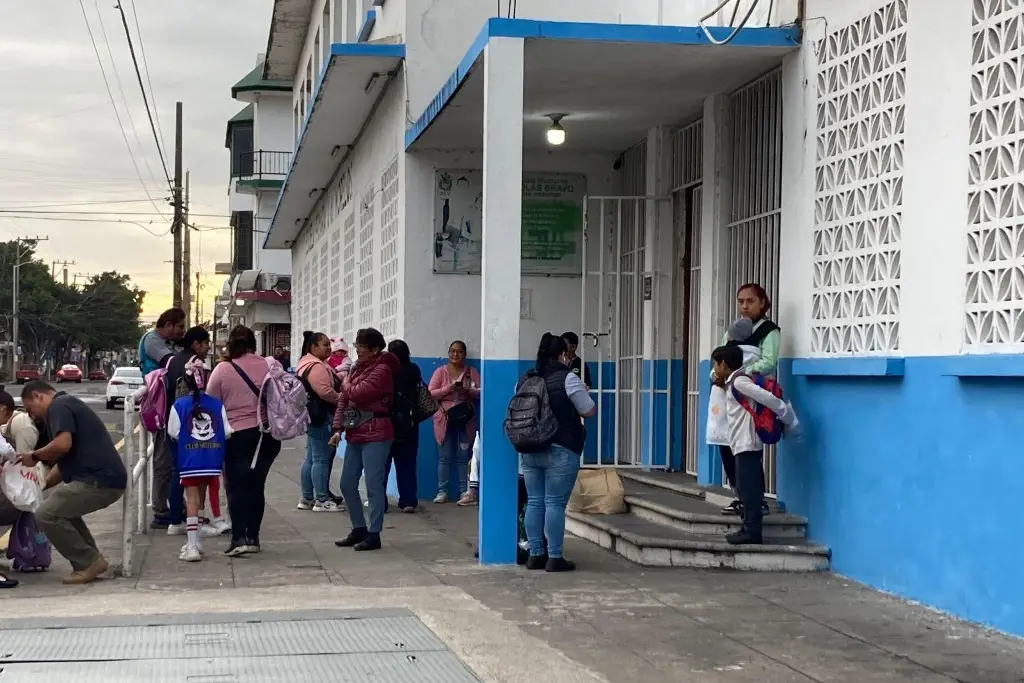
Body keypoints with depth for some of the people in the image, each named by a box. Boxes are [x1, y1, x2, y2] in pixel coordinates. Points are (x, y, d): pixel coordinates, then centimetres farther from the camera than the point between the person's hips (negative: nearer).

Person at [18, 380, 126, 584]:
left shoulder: (58, 406, -5)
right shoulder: (67, 405, 26)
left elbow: (62, 444, -21)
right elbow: (66, 458, 32)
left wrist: (35, 456, -3)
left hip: (99, 480, -10)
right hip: (105, 479, 10)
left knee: (46, 515, -8)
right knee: (61, 507, 27)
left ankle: (89, 563, -2)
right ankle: (89, 561, 20)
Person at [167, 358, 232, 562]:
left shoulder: (179, 405, -7)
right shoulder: (217, 405, -2)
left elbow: (173, 433, -5)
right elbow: (227, 432, -2)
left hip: (189, 460, -2)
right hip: (212, 460, 2)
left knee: (192, 500, -2)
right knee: (199, 499, 15)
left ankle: (192, 547, -9)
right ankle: (194, 543, 26)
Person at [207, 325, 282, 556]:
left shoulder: (222, 370, -6)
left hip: (237, 435, -3)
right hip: (268, 435, 3)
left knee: (237, 486, 1)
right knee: (256, 485, 13)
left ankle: (239, 538, -13)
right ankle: (253, 537, 16)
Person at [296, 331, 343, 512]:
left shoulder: (307, 363, 17)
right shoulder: (316, 366, -18)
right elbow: (325, 392, -27)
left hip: (313, 415, 11)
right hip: (320, 415, -11)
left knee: (311, 458, 13)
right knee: (321, 458, -8)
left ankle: (307, 498, 18)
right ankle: (322, 501, -5)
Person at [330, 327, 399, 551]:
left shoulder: (382, 370, -10)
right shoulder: (356, 367, 14)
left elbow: (358, 394, -19)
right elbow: (343, 400, 13)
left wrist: (346, 384, 2)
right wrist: (338, 428, 3)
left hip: (375, 434, -9)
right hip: (355, 434, 9)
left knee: (374, 486, -6)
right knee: (347, 484, 12)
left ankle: (374, 535, 1)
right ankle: (359, 529, 24)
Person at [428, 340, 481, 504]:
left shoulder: (472, 372, 8)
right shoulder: (441, 371, 4)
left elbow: (480, 392, 2)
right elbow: (430, 394, -2)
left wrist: (467, 390, -16)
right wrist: (447, 389, -16)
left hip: (466, 420, 1)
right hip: (445, 420, 0)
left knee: (464, 457, 1)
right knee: (445, 458, 0)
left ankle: (465, 491, 5)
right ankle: (442, 491, 5)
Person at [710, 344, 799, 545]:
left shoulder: (738, 380, -13)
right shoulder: (734, 382, 17)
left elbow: (768, 398, -18)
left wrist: (790, 421, -13)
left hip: (747, 444, -10)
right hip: (745, 444, 10)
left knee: (748, 488, -7)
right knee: (747, 488, 12)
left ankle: (752, 531, -5)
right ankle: (750, 528, 16)